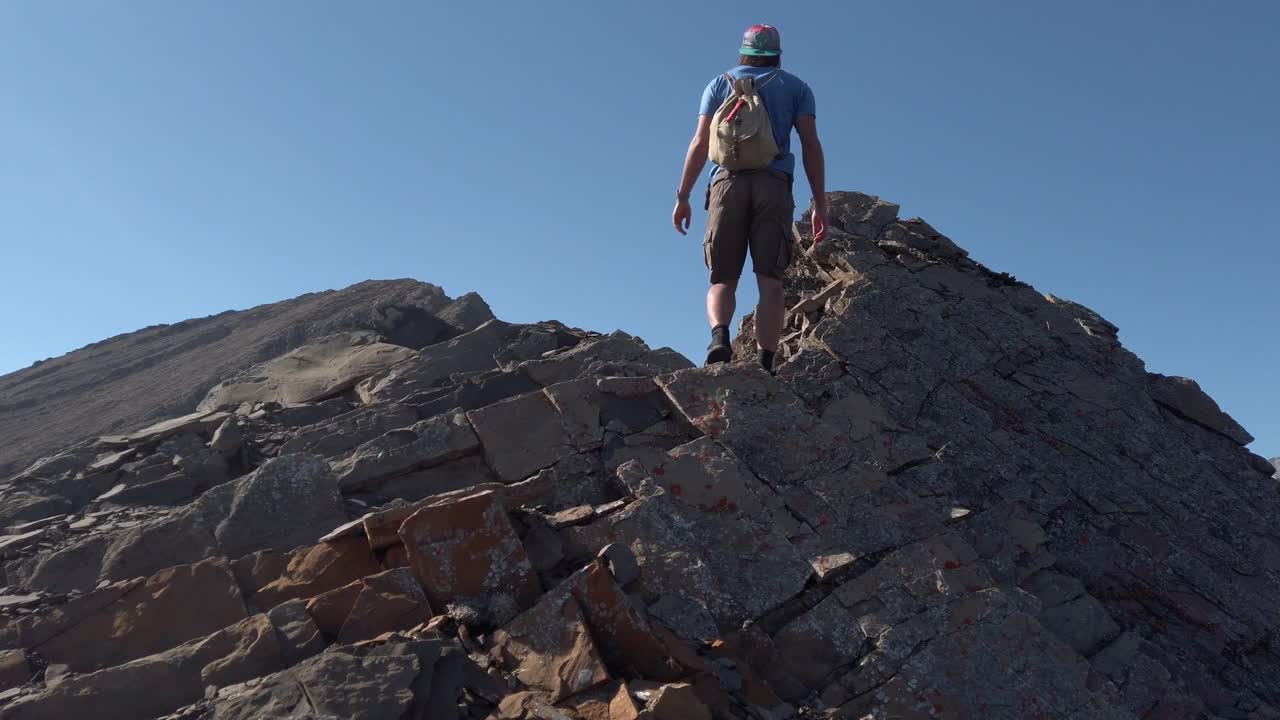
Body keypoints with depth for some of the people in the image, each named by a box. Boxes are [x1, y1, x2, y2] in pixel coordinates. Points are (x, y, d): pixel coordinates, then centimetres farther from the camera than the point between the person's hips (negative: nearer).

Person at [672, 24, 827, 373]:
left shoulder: (720, 83, 20)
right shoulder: (796, 87, 19)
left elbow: (700, 142, 8)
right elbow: (811, 145, 6)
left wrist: (682, 196, 8)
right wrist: (820, 204, 4)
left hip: (728, 182, 1)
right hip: (774, 185, 0)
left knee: (723, 280, 2)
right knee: (770, 281, -5)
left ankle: (719, 337, -28)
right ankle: (764, 365, -17)